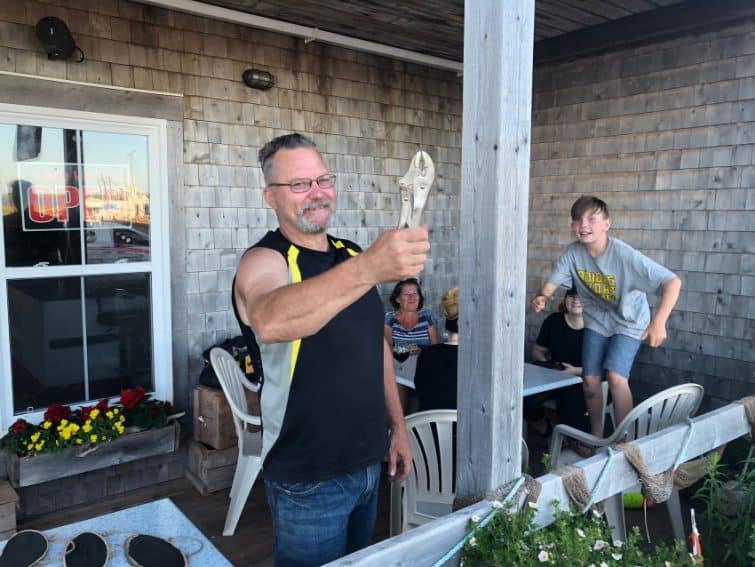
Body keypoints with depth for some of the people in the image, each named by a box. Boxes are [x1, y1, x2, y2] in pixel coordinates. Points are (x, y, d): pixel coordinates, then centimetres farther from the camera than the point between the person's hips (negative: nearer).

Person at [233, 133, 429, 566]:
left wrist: (398, 427, 11)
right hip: (309, 479, -6)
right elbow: (269, 322, -43)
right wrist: (368, 269, -56)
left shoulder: (352, 255, 4)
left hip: (368, 462, 7)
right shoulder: (264, 261, -18)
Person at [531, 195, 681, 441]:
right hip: (597, 320, 4)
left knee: (616, 377, -20)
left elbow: (673, 281, -32)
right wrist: (542, 297, -35)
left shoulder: (625, 255, -30)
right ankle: (596, 435, 26)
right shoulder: (573, 252, -17)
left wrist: (659, 321, -43)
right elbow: (552, 283, -11)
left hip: (628, 322, -4)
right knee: (590, 379, 4)